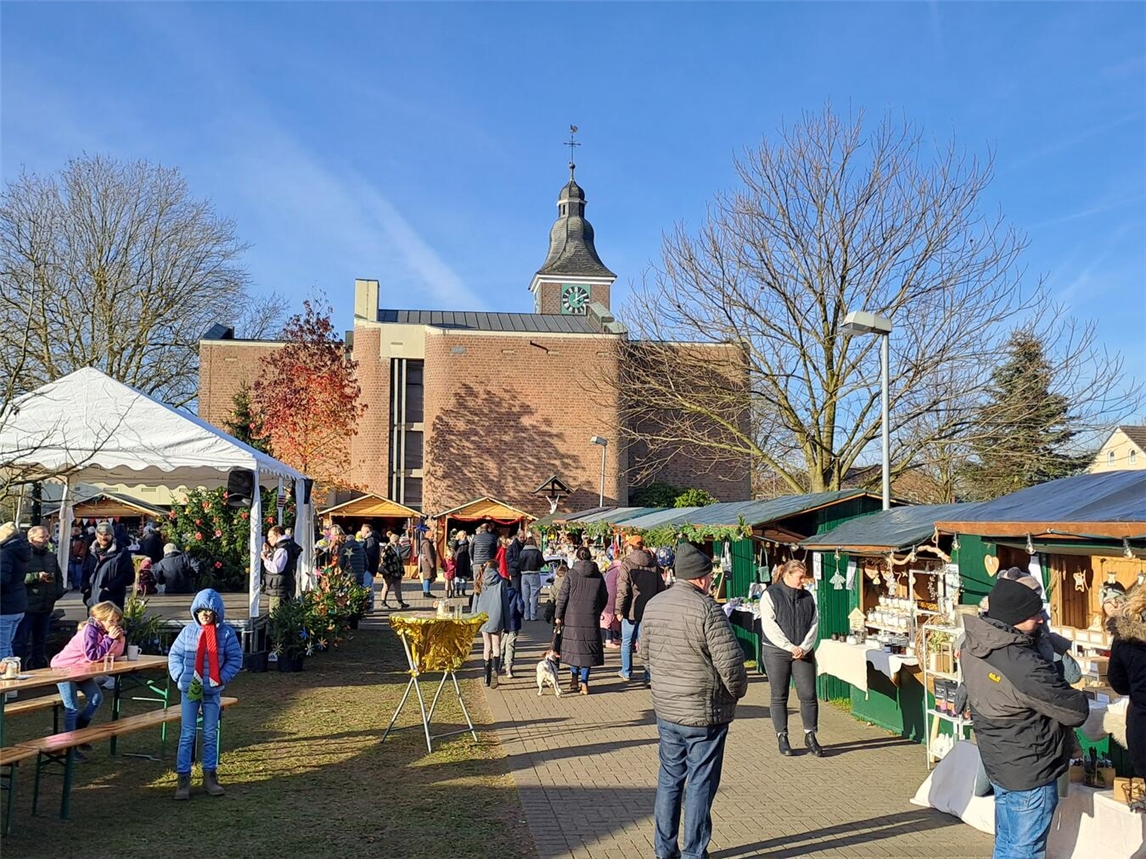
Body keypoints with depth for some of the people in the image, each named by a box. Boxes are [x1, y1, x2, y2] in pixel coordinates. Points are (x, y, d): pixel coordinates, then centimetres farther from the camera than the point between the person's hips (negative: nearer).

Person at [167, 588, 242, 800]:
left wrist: (222, 678, -11)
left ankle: (210, 776, 20)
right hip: (189, 689, 0)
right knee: (187, 734, 2)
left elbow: (235, 658, -2)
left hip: (213, 691, 0)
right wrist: (180, 676, -7)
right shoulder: (188, 631, -2)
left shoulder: (225, 633, -5)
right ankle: (183, 778, 7)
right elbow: (174, 655, 5)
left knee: (211, 734, 9)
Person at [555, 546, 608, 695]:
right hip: (591, 618, 1)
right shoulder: (598, 575, 3)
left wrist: (558, 615, 2)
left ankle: (574, 680, 14)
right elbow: (604, 597, 9)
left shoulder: (572, 574, -5)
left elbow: (563, 595, -5)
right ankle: (584, 682, 4)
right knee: (588, 648, 7)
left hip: (573, 617, -1)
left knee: (573, 646, 11)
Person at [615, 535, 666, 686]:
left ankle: (626, 672, 22)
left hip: (631, 610, -4)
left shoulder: (627, 564, -9)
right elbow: (661, 587, 8)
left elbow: (622, 589, -14)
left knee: (627, 642, 13)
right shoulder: (653, 564, 5)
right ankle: (649, 674, 0)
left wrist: (619, 610, -9)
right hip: (648, 610, 4)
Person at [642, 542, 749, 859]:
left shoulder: (653, 605, 3)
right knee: (700, 783, 5)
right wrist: (738, 690, -1)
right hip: (704, 712, -6)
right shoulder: (706, 608, -19)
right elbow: (730, 660, -19)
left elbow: (645, 650, 14)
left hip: (665, 708, 7)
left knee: (669, 777, 17)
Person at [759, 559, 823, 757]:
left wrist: (804, 647, -8)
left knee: (808, 694, -1)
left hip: (804, 653, 4)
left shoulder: (807, 597, 10)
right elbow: (769, 626, -11)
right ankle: (782, 737, 13)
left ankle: (810, 736, 11)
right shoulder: (770, 595, -4)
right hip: (776, 652, -3)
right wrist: (790, 647, -16)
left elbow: (814, 624, 6)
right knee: (779, 696, 3)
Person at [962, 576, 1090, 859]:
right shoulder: (1025, 667, -33)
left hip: (997, 762, 8)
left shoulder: (972, 645, -8)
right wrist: (1078, 697, 3)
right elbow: (1076, 711, -21)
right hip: (1030, 772, -8)